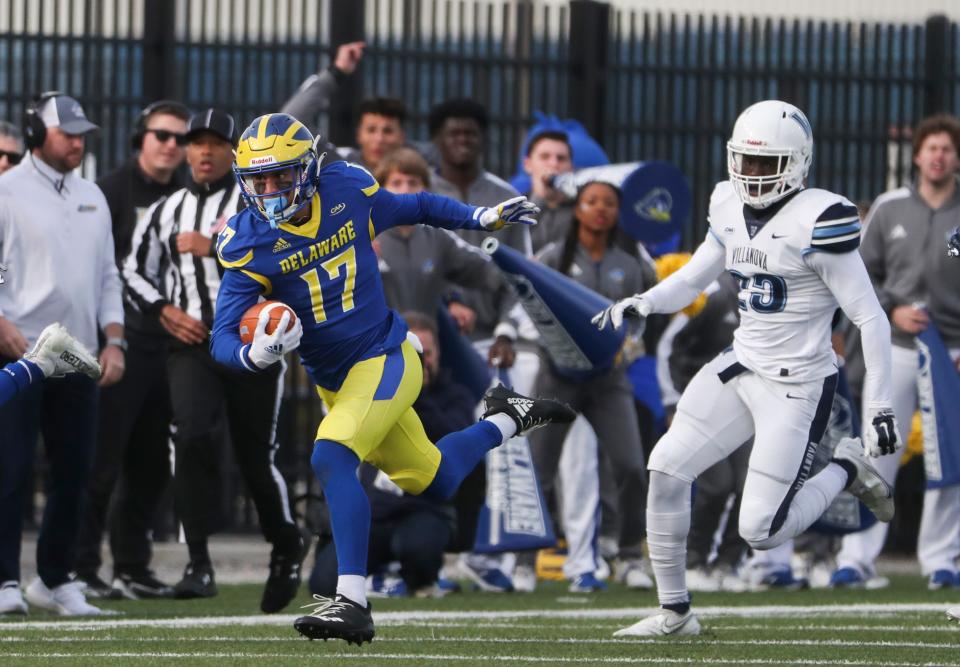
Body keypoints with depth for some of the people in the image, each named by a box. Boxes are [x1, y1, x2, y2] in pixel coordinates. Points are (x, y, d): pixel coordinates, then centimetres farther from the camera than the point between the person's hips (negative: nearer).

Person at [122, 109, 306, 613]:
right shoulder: (165, 212, 13)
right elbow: (136, 272, 21)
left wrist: (215, 248, -19)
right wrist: (165, 310, 2)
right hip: (192, 345, 2)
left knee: (257, 457, 3)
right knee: (193, 437, -21)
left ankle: (287, 548, 31)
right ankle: (199, 565, -21)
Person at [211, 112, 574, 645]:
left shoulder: (348, 191, -12)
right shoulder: (249, 245, -15)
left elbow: (414, 209, 10)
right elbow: (222, 340, -19)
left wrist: (483, 218, 7)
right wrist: (254, 355, -41)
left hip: (385, 359, -4)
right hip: (332, 381, 4)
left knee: (332, 458, -28)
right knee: (431, 481, 18)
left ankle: (352, 602, -29)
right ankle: (506, 420, 47)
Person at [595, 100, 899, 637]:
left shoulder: (817, 222, -18)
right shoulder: (734, 211, 4)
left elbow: (871, 319, -15)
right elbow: (693, 279, 18)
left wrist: (881, 406, -16)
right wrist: (641, 304, -3)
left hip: (798, 386, -7)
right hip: (742, 368, 7)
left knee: (762, 532, -9)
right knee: (666, 469, -4)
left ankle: (847, 470, 19)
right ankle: (675, 612, 10)